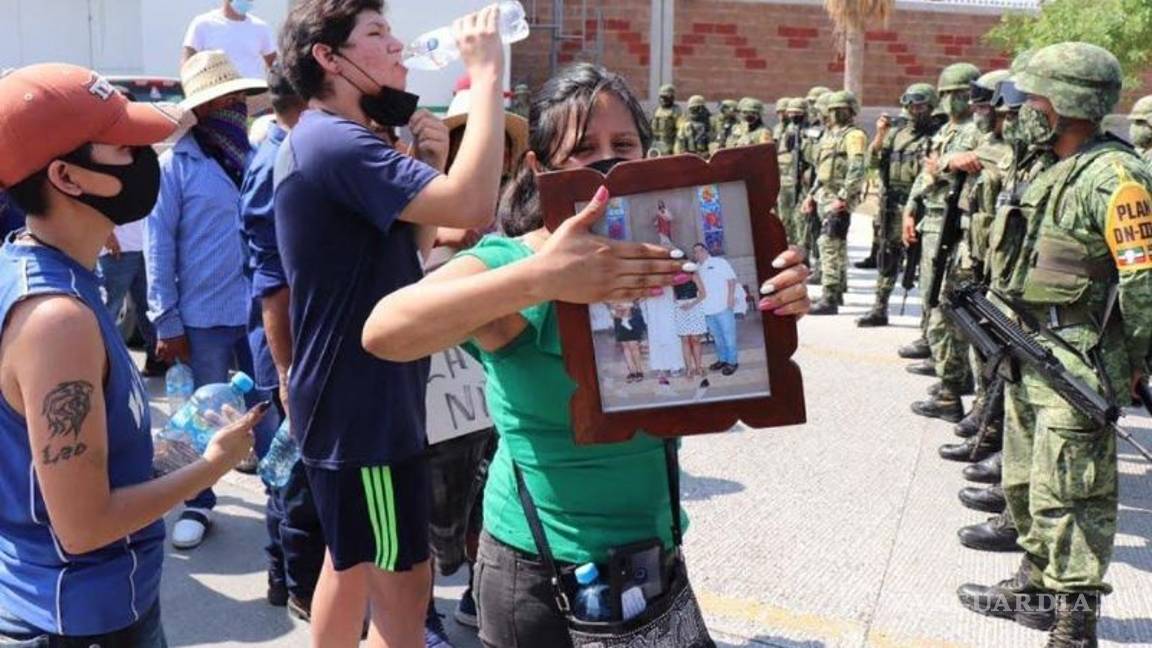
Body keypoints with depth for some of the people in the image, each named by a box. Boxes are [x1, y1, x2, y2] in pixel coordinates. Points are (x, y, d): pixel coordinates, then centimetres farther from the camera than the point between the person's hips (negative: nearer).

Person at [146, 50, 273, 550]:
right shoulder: (176, 165, -7)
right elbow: (158, 246, -7)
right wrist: (167, 322, -9)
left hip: (262, 311, 3)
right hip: (204, 317, -3)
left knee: (271, 410, 13)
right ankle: (197, 505, 28)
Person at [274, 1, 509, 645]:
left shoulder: (336, 142, 13)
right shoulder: (336, 143, -21)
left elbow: (414, 244, 15)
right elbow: (471, 206, -34)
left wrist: (432, 163, -1)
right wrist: (487, 71, -25)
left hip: (357, 394, 11)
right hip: (360, 402, -11)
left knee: (351, 560, 23)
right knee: (403, 583, -1)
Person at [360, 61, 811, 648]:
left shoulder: (663, 259, -1)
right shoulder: (511, 263, -17)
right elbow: (384, 332, -34)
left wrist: (781, 307, -22)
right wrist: (539, 279, -46)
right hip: (542, 574, -5)